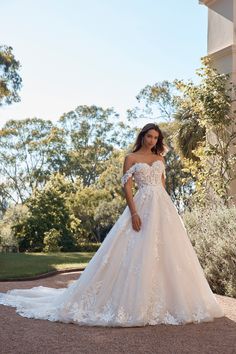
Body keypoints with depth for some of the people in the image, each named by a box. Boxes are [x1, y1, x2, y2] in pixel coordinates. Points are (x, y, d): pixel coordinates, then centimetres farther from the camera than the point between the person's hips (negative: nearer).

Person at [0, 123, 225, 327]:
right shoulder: (131, 158, 2)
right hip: (142, 207, -5)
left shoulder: (159, 157, 16)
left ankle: (163, 301, 16)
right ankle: (135, 302, 4)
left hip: (163, 206, 5)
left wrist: (166, 208, 11)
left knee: (166, 251, 3)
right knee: (139, 252, -7)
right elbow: (126, 187, -5)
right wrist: (134, 213, -15)